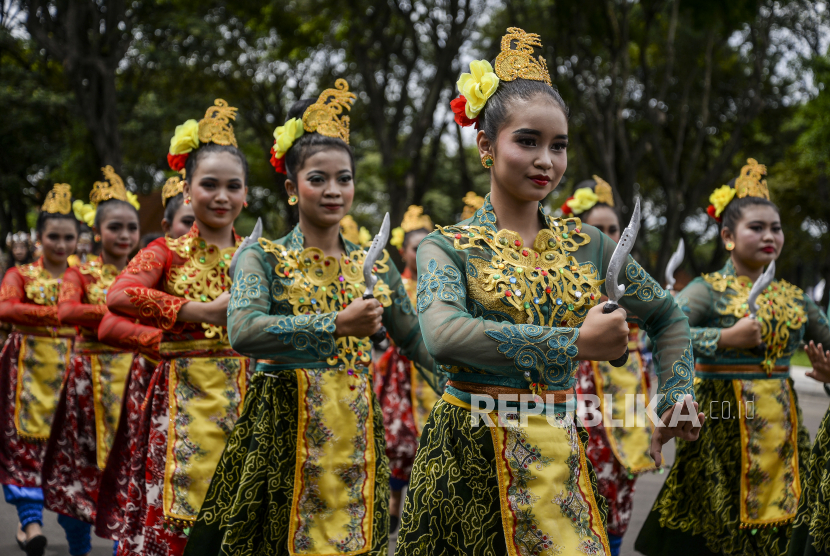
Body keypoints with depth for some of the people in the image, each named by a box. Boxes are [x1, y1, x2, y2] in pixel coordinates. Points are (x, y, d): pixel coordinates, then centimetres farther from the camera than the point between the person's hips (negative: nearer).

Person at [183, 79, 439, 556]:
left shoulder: (375, 265, 11)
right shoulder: (263, 258, -2)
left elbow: (418, 340, 15)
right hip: (282, 430, -3)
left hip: (353, 432, 4)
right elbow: (242, 331, -20)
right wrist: (337, 325, -24)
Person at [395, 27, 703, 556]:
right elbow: (443, 336, -25)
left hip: (561, 460, 3)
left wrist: (675, 397, 4)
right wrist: (576, 343, -24)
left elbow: (667, 317, 20)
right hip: (471, 466, -3)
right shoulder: (448, 246, -4)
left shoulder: (586, 244, 7)